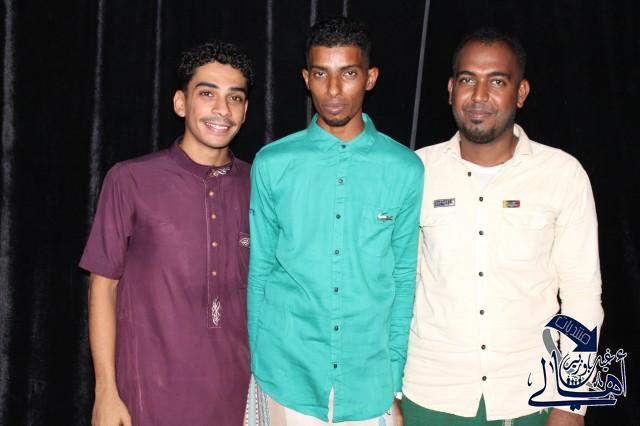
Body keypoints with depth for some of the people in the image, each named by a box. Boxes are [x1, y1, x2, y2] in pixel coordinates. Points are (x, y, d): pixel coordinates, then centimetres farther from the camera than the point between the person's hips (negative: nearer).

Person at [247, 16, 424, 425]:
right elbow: (260, 269, 2)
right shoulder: (273, 164, -4)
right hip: (288, 373, 0)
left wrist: (395, 375, 1)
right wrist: (257, 361, 4)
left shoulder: (406, 169, -4)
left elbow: (404, 278, 1)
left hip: (369, 378, 0)